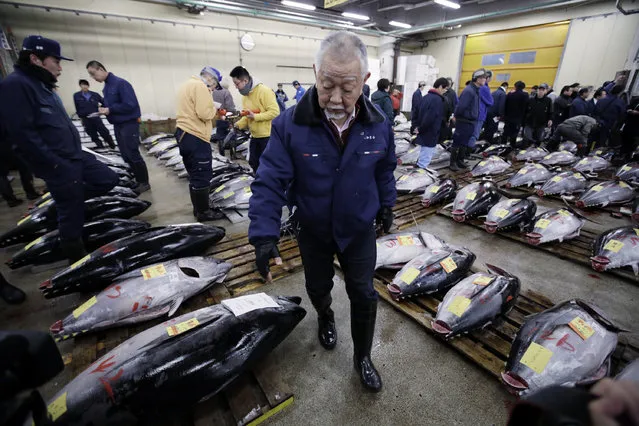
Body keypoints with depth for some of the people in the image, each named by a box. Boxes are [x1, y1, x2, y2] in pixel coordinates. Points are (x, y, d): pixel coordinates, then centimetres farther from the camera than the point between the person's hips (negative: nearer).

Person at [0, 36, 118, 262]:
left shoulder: (43, 86, 16)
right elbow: (23, 134, -22)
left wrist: (76, 153, 16)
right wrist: (57, 165, -21)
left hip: (76, 156, 9)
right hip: (58, 166, -9)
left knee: (109, 179, 14)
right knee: (72, 214, 2)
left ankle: (70, 197, 29)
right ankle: (76, 257, 19)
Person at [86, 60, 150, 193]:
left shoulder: (120, 83, -13)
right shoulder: (106, 87, 14)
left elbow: (130, 104, -20)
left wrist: (110, 110, -16)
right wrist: (103, 108, 0)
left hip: (129, 123, -9)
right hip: (118, 125, 9)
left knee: (133, 155, -7)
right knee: (126, 155, 9)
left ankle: (145, 183, 3)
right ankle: (139, 181, 18)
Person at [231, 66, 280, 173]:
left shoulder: (264, 91, -15)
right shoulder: (245, 95, 11)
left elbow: (275, 111, -21)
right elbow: (247, 116, 16)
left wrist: (255, 116, -22)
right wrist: (238, 125, -1)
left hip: (268, 135, -8)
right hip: (255, 136, 9)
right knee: (253, 163, 15)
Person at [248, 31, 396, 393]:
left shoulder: (379, 125, -13)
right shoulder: (290, 124, -22)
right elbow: (270, 183, -20)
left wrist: (386, 204, 12)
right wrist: (265, 234, -28)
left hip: (360, 231, 1)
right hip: (313, 231, 0)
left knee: (364, 294, 13)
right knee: (318, 287, 23)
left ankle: (363, 357, 38)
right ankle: (326, 317, 59)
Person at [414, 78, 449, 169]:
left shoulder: (426, 97, 9)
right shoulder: (438, 100, -20)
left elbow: (417, 112, 13)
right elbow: (430, 118, -26)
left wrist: (417, 126, 8)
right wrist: (420, 129, -13)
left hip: (423, 133, 9)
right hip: (430, 135, -9)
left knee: (423, 156, 21)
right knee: (425, 159, -1)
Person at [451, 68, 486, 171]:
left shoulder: (476, 90, 11)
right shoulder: (469, 90, -19)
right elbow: (461, 106, -22)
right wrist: (456, 116, -8)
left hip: (471, 122, 9)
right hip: (464, 121, -9)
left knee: (465, 143, 15)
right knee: (457, 142, 0)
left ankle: (460, 160, 24)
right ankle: (453, 162, 8)